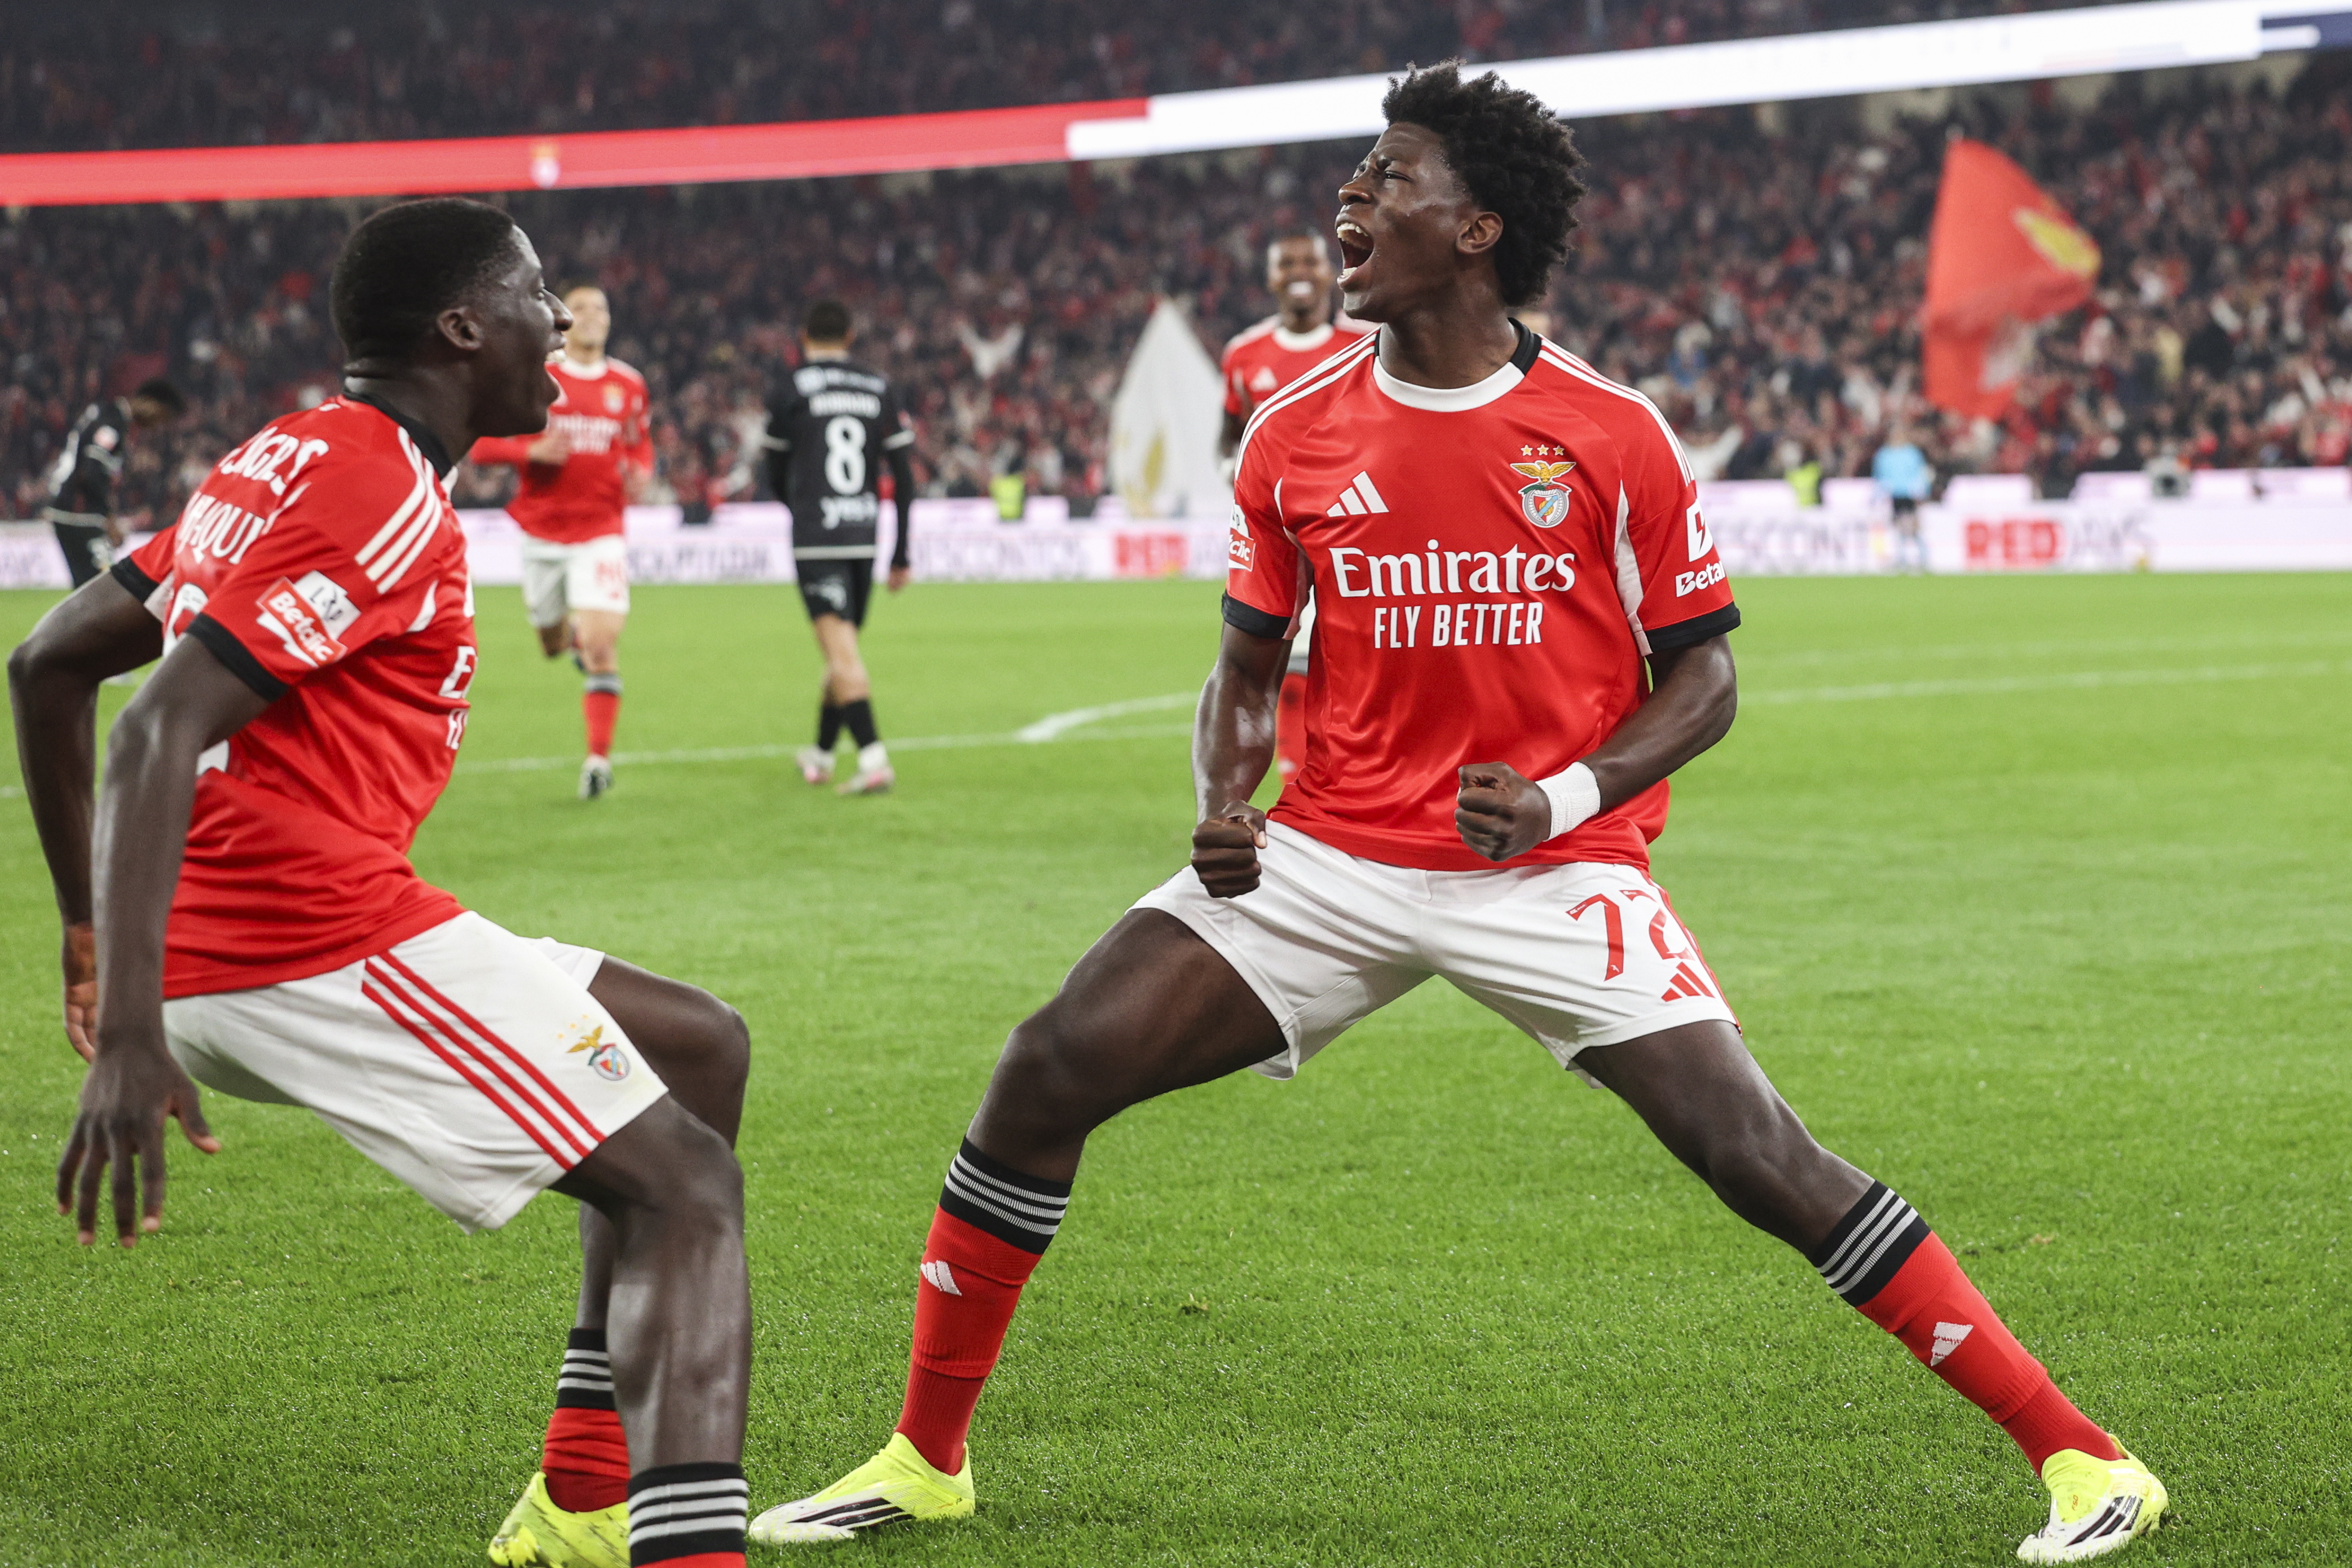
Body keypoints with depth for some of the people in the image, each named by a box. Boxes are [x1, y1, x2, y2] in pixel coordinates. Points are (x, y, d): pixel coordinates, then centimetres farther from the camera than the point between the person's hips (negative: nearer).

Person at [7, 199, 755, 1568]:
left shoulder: (284, 463, 20)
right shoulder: (382, 499, -11)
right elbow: (165, 726, -22)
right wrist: (132, 1030, -29)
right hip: (321, 934, -10)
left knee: (699, 1047, 21)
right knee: (686, 1190, -9)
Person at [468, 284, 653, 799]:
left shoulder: (628, 385, 5)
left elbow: (641, 444, 19)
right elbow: (481, 444, -2)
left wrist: (640, 473, -4)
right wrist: (532, 451, -20)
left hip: (601, 533, 0)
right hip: (543, 530, 0)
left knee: (602, 647, -14)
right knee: (552, 645, 14)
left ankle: (599, 757, -6)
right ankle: (571, 634, 53)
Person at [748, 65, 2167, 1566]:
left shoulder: (1613, 435, -7)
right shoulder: (1294, 435, 2)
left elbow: (1701, 678, -1)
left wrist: (1565, 796, -17)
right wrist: (1224, 810, -6)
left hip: (1554, 873, -3)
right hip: (1330, 861, 3)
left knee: (1759, 1156, -16)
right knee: (1048, 1074, -9)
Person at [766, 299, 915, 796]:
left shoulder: (791, 393, -1)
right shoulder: (879, 392, 9)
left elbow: (776, 477, 9)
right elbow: (904, 478, 6)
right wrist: (902, 554, 11)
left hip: (815, 542, -5)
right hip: (864, 538, 5)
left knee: (841, 650, -11)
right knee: (842, 649, 18)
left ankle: (874, 759, -24)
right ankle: (820, 756, 31)